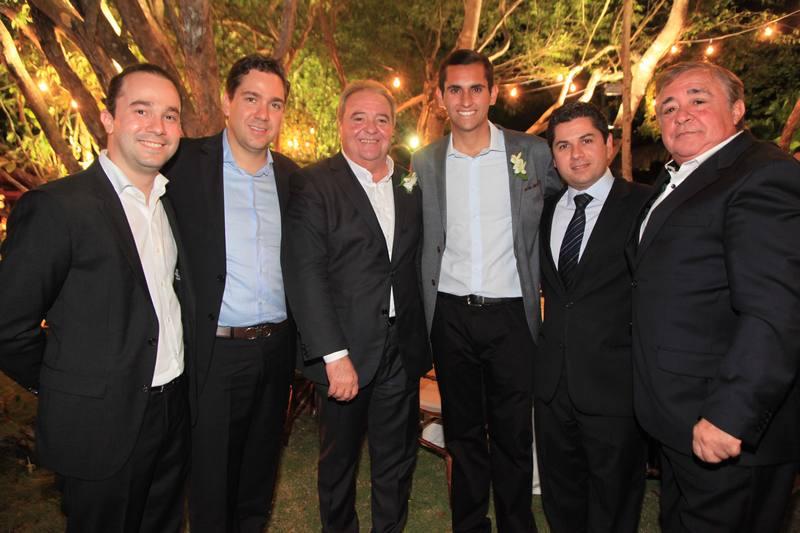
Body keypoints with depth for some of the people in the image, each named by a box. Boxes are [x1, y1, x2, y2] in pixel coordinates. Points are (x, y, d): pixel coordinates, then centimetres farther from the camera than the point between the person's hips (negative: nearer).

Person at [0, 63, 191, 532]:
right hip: (102, 425, -6)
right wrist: (65, 390, -2)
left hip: (176, 411, 6)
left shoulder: (176, 202, 5)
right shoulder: (56, 207, -16)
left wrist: (176, 379, 8)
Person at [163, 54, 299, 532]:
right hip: (215, 350, -4)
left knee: (261, 469, 21)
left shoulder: (289, 174, 6)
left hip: (276, 348, 4)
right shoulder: (185, 162, -8)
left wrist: (295, 347, 10)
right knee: (212, 478, 13)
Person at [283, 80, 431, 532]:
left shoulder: (411, 185, 8)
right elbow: (305, 274, -14)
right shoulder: (313, 185, -8)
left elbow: (416, 263, 10)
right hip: (345, 351, -4)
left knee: (398, 461, 18)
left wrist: (421, 340, 3)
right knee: (339, 461, 16)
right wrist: (334, 354, -18)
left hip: (402, 350, 4)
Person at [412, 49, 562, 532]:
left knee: (514, 435, 10)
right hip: (450, 315, 2)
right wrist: (427, 310, 5)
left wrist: (544, 275, 3)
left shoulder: (533, 153, -2)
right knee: (463, 432, 15)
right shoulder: (424, 162, 4)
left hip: (511, 314, -1)